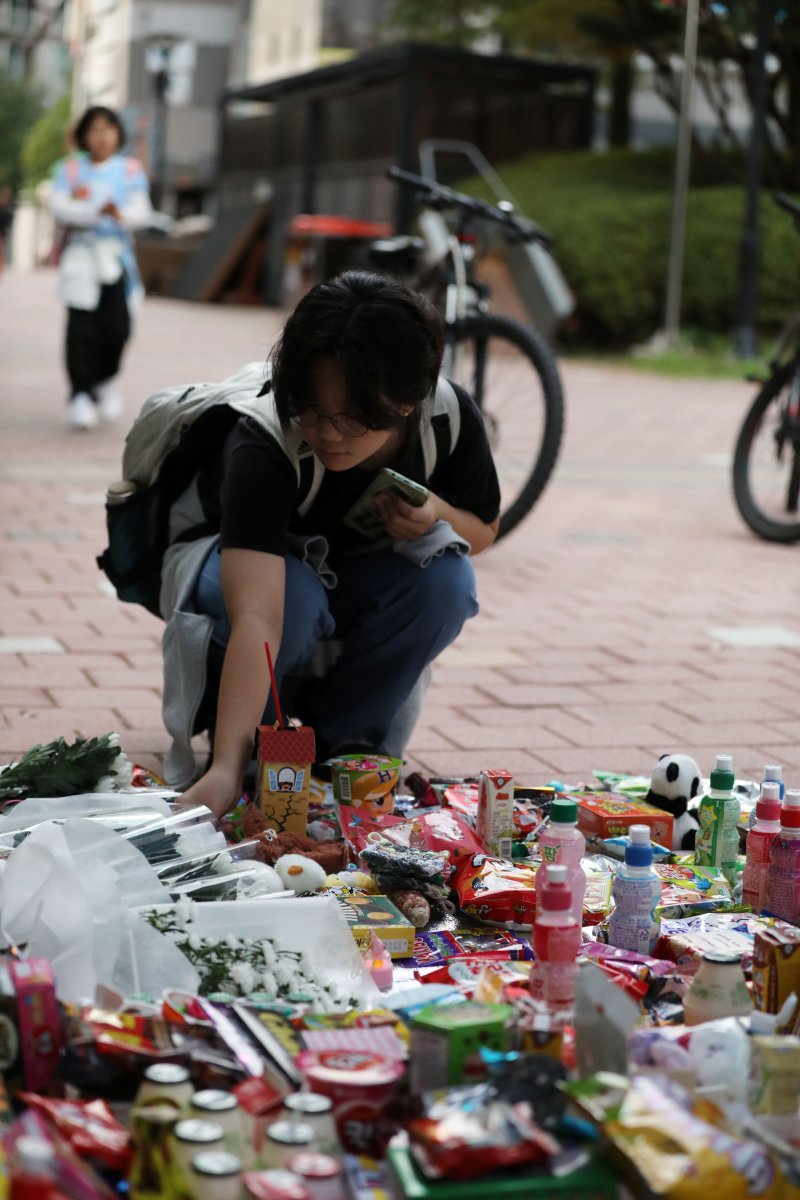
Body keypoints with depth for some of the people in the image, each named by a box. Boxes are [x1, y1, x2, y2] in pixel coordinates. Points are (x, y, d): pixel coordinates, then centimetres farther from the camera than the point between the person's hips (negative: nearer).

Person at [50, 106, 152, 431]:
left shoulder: (130, 170, 10)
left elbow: (142, 212, -1)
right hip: (80, 255, -1)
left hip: (116, 256, 1)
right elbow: (60, 208, -5)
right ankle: (80, 395, -5)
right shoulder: (70, 169, 8)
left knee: (117, 325, -9)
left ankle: (107, 379, 18)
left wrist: (121, 214, -23)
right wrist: (96, 212, -20)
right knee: (81, 328, -10)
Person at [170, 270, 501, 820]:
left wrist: (438, 516, -29)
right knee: (292, 599, -38)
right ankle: (250, 745, -7)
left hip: (355, 576, 4)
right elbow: (257, 617, -50)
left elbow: (484, 529, -4)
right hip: (235, 560, -3)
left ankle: (346, 737, -7)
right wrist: (228, 767, -60)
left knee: (447, 579, -28)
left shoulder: (451, 417, -25)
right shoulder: (262, 447, -39)